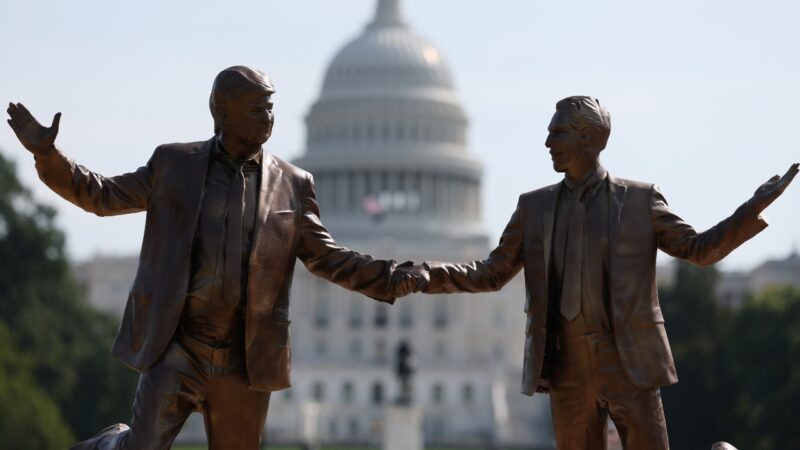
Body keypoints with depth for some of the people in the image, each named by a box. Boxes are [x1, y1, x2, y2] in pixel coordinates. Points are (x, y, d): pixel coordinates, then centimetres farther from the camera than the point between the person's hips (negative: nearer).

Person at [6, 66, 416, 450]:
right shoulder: (176, 165, 2)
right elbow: (102, 196, 8)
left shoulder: (292, 185, 3)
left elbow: (327, 259, 6)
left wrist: (395, 278, -7)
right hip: (176, 350, -1)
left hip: (244, 361, 1)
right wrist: (47, 153, -6)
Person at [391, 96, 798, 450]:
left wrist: (753, 209, -9)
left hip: (628, 366, -3)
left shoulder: (639, 199, 2)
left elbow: (698, 249, 4)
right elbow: (492, 274, 11)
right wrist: (428, 274, -5)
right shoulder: (534, 207, 10)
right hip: (567, 370, 3)